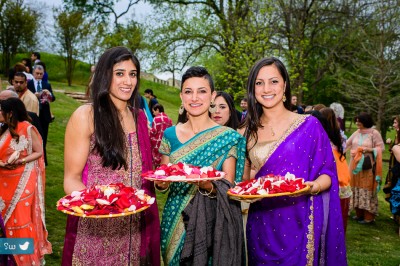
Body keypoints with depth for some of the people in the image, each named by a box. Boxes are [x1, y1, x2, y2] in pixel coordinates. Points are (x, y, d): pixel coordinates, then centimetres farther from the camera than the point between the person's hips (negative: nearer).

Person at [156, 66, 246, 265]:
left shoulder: (228, 137, -6)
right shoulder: (170, 135, 2)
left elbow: (228, 188, -8)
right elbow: (162, 185, 7)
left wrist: (208, 186, -28)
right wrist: (161, 183, -15)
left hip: (214, 224, -2)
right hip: (176, 222, 3)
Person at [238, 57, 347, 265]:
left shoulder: (308, 125, -4)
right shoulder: (247, 132, 4)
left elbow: (327, 172, -3)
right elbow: (244, 181, 11)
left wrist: (313, 187, -22)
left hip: (298, 224, -3)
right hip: (261, 225, 3)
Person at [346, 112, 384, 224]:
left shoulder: (374, 133, -9)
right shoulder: (356, 133, 7)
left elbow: (381, 147, -9)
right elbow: (347, 144, 10)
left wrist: (369, 149, -20)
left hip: (367, 166, -6)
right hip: (355, 165, 6)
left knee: (367, 188, -3)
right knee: (356, 187, 11)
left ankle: (368, 217, 6)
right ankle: (359, 213, 23)